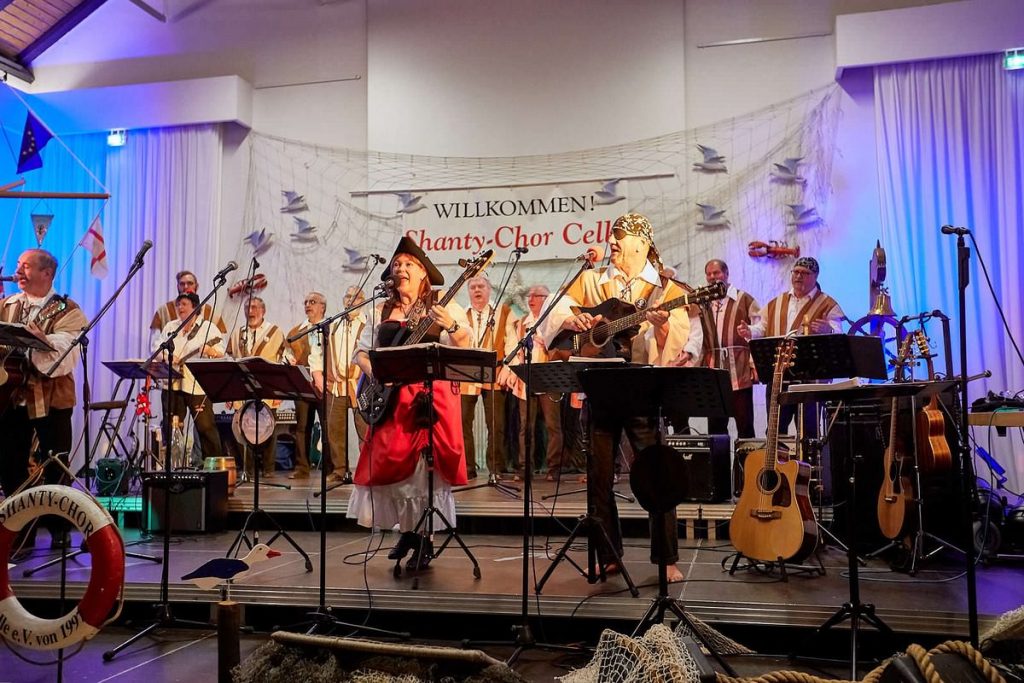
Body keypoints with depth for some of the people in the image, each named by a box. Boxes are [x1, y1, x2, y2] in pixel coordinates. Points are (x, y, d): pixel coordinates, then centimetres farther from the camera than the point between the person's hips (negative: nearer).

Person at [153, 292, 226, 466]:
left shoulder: (208, 327, 0)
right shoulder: (170, 327, 16)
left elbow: (221, 353, -6)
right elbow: (156, 346, 17)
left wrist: (209, 350, -27)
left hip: (197, 386, -5)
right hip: (172, 384, 5)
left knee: (206, 427, -7)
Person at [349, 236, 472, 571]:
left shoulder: (443, 306, 3)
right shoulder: (382, 311, 16)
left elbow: (467, 349, -7)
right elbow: (361, 351, 16)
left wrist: (452, 326, -27)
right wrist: (374, 371, -5)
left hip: (431, 396, -4)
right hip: (390, 398, 5)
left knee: (424, 465, -8)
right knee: (389, 462, 2)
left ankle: (423, 538, 5)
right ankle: (409, 528, 23)